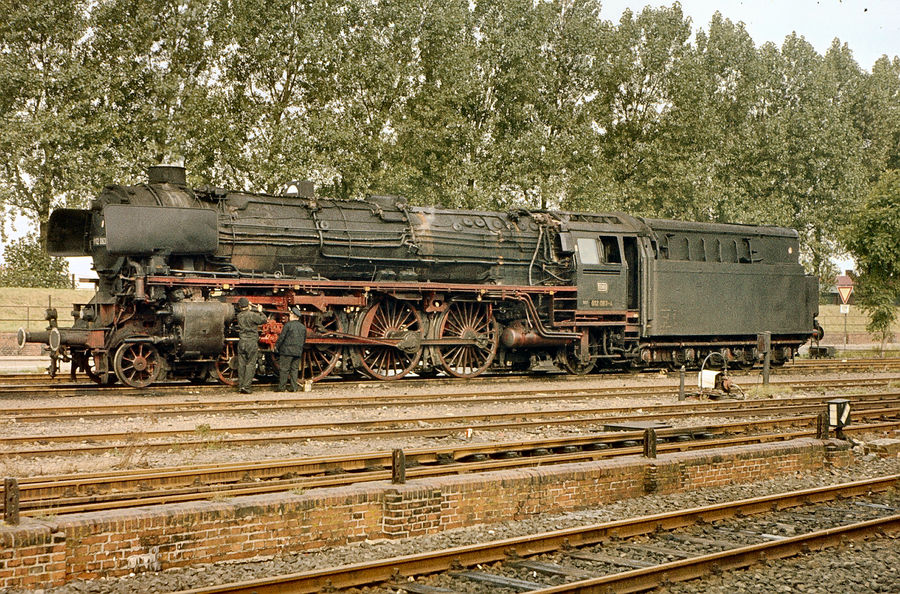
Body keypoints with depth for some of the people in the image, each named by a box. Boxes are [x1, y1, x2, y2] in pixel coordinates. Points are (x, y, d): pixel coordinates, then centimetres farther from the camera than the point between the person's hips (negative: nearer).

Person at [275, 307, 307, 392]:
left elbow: (282, 337, -8)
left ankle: (281, 387, -1)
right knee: (295, 369, 9)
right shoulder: (303, 327, 9)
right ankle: (294, 387, 5)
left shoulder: (288, 325, -8)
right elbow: (304, 340, 15)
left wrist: (276, 346, 3)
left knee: (283, 369, -1)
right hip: (298, 351, 5)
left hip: (287, 350, -5)